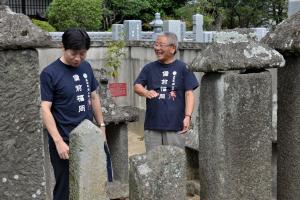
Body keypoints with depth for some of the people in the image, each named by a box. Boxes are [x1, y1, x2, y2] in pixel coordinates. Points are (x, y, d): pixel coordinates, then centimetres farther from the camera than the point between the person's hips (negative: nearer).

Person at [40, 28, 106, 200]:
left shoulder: (86, 67, 6)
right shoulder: (50, 74, -12)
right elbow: (45, 109, -14)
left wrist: (101, 126, 13)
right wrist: (59, 141, -21)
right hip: (66, 142, -5)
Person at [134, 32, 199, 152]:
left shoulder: (182, 68, 2)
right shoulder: (149, 68, 11)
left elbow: (189, 94, -1)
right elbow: (137, 86, 6)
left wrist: (187, 116, -11)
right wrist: (146, 92, -17)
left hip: (175, 125, -2)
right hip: (152, 125, 3)